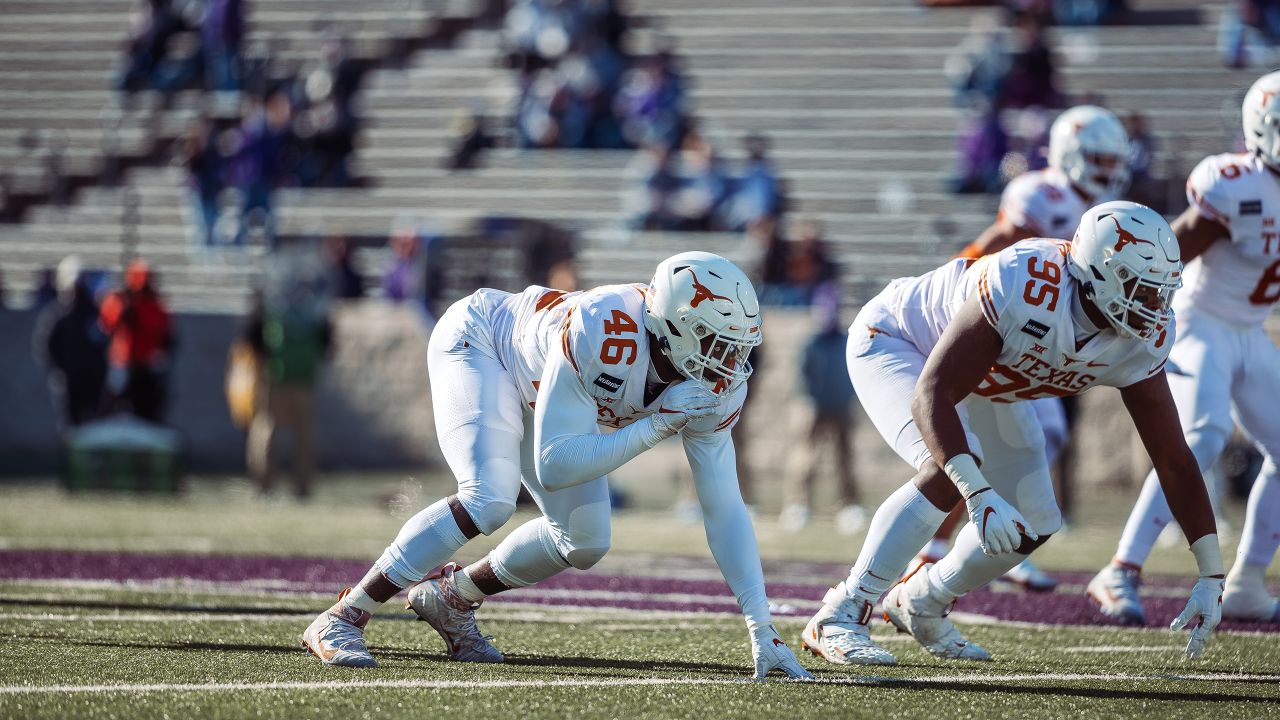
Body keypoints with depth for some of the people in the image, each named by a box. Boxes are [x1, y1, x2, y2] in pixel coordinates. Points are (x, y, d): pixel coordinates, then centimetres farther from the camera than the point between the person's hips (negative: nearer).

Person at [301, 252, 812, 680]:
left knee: (584, 544, 1)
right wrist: (658, 426, -42)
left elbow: (724, 510, -16)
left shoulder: (716, 387, -22)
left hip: (538, 393, 7)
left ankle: (450, 597, 24)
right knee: (489, 501, -30)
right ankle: (340, 620, -23)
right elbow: (553, 467, -38)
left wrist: (761, 627, -21)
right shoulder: (602, 335, -42)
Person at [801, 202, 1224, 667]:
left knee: (1033, 525, 0)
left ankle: (921, 603, 27)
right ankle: (839, 618, -23)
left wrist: (1211, 576, -16)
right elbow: (931, 395, -45)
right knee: (948, 473, -32)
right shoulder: (1024, 288, -43)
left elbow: (1174, 461, -13)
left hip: (982, 382, 7)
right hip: (893, 343, -7)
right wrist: (978, 493, -57)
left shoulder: (1144, 341, -22)